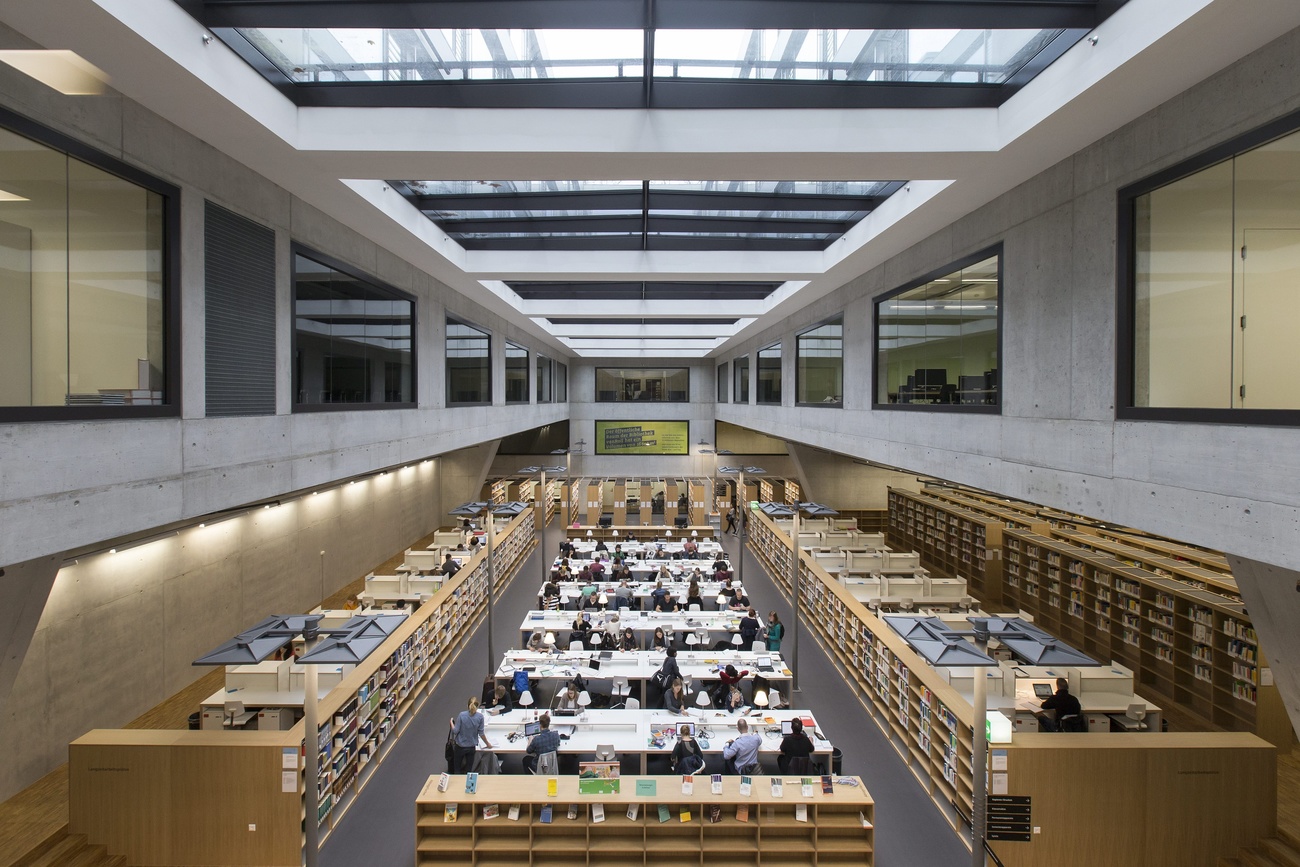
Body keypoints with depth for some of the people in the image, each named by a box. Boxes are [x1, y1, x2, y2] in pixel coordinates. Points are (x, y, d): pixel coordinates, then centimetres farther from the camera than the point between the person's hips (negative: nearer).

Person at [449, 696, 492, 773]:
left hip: (460, 746, -1)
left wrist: (451, 722, 4)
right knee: (469, 769, 18)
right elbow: (481, 733, -9)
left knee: (457, 768, 20)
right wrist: (487, 744, 7)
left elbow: (455, 731, -15)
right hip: (472, 747, 1)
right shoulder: (480, 717, -15)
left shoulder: (461, 715, -19)